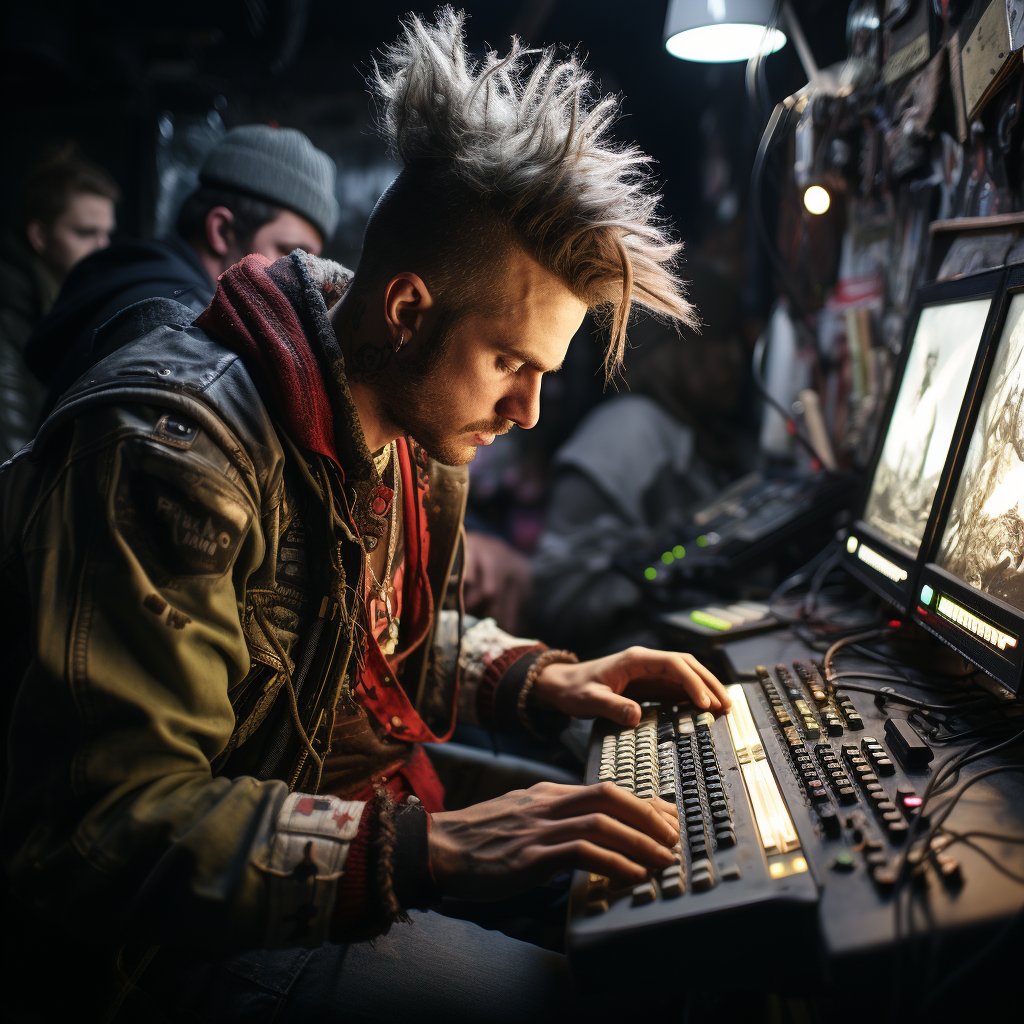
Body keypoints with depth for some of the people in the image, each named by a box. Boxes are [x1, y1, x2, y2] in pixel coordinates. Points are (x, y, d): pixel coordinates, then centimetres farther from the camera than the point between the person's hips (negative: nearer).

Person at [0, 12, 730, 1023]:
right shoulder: (171, 446, -26)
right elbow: (96, 835, -29)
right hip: (202, 933, -7)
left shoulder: (404, 429, 3)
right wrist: (427, 849, -36)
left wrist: (537, 680, 2)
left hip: (362, 814, 8)